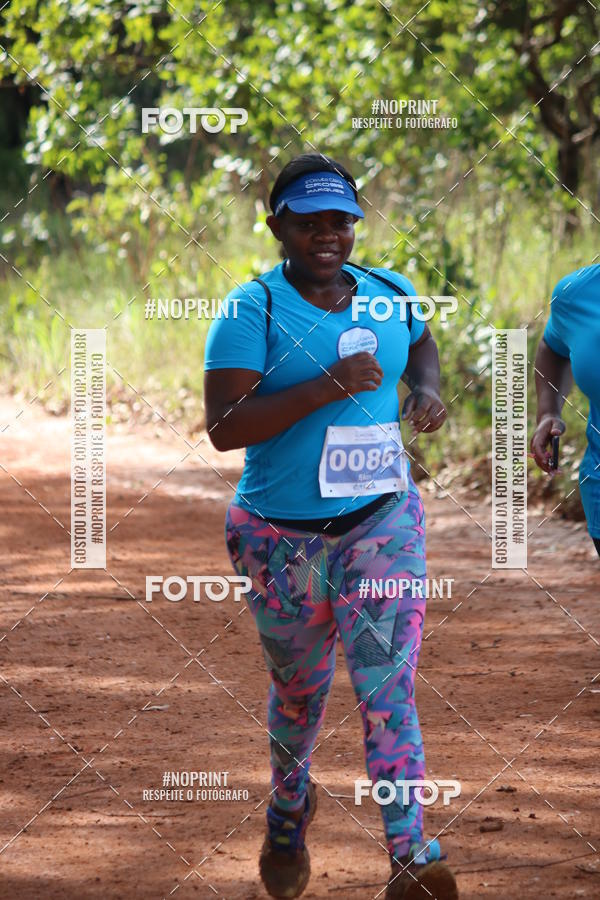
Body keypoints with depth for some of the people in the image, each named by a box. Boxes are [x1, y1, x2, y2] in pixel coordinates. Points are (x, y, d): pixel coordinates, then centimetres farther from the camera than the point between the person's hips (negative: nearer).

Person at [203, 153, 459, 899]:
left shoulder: (389, 295, 4)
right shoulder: (252, 311, -12)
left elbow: (421, 345, 27)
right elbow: (223, 427, -20)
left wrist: (428, 390, 4)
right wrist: (324, 389, -28)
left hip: (383, 522, 2)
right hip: (282, 535, -2)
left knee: (387, 687, -12)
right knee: (300, 686, 17)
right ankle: (289, 809, 47)